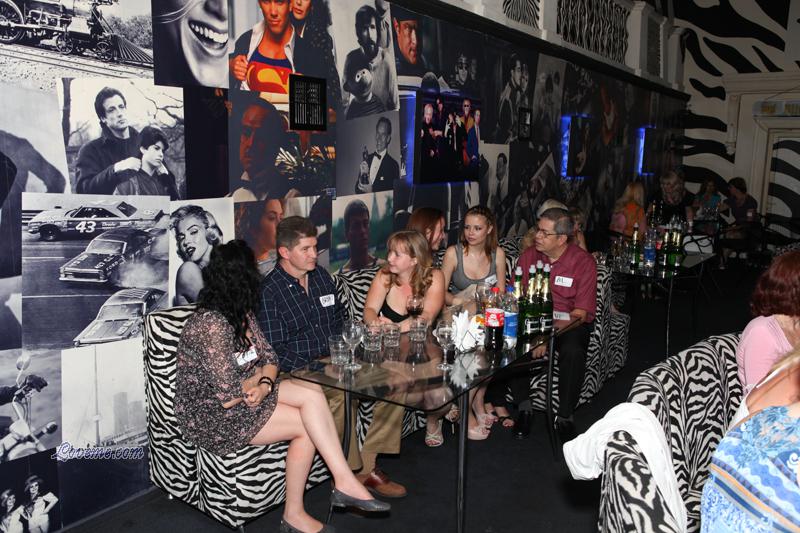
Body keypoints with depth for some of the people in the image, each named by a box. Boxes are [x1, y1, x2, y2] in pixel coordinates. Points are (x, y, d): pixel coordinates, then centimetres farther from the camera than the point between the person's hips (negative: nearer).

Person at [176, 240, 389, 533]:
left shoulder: (242, 314, 3)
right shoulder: (211, 325, -26)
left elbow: (270, 358, 6)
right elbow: (229, 395, -28)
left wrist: (264, 382, -16)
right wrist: (256, 377, -7)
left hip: (246, 393, 8)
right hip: (211, 416, -8)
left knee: (313, 393, -15)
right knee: (308, 425, -13)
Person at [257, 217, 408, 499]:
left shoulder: (321, 276, 12)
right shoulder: (269, 291, -9)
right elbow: (273, 350, -13)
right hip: (301, 369, -7)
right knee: (341, 391, -35)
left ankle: (366, 464, -6)